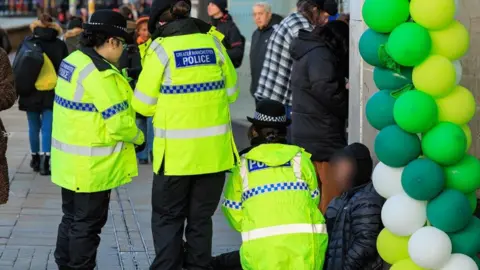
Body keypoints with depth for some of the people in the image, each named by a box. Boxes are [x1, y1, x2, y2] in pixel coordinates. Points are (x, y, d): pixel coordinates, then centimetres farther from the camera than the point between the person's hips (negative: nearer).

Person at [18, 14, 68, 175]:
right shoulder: (60, 45, -2)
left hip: (31, 92, 1)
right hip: (52, 93, -1)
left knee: (34, 127, 13)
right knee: (47, 128, -2)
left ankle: (35, 158, 22)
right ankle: (45, 160, -14)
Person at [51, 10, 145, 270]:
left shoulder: (73, 60, 6)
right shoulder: (98, 72, -24)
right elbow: (119, 122, -23)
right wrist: (138, 139, -5)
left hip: (70, 161, 9)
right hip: (92, 164, -9)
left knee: (72, 218, 21)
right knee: (88, 224, 3)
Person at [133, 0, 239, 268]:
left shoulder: (161, 48, -8)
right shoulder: (213, 42, 2)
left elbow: (144, 104, -4)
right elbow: (231, 92, 11)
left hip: (176, 152, -3)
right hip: (214, 150, 3)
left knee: (167, 218, 11)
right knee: (201, 217, 16)